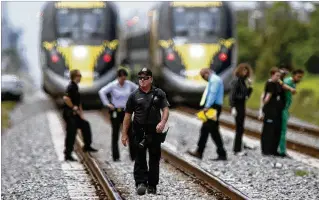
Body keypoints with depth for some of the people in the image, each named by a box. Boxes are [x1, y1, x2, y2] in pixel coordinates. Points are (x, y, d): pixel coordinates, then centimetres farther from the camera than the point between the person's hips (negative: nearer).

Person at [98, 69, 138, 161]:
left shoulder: (129, 84, 0)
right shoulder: (113, 85, -11)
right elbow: (102, 92, -20)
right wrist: (107, 104, -18)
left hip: (126, 111, 3)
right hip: (116, 112, -3)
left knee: (130, 133, -2)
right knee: (115, 134, 4)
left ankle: (133, 155, 3)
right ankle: (115, 156, 10)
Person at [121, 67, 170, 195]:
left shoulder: (159, 94, 6)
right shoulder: (134, 96, 5)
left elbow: (165, 109, 0)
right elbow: (127, 115, 5)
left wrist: (162, 122, -20)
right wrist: (124, 134, 2)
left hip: (155, 131, 1)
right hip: (139, 131, -1)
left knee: (154, 158, 5)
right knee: (140, 158, -5)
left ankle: (152, 185, 13)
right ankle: (141, 183, -7)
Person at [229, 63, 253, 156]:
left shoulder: (243, 81, 11)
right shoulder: (236, 81, -12)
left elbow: (246, 94, 17)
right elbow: (232, 95, -18)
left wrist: (249, 86, 2)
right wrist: (233, 107, -23)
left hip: (242, 105, 8)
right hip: (237, 105, -8)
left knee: (240, 128, 11)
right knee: (239, 128, -7)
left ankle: (237, 148, 17)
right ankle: (237, 149, -3)